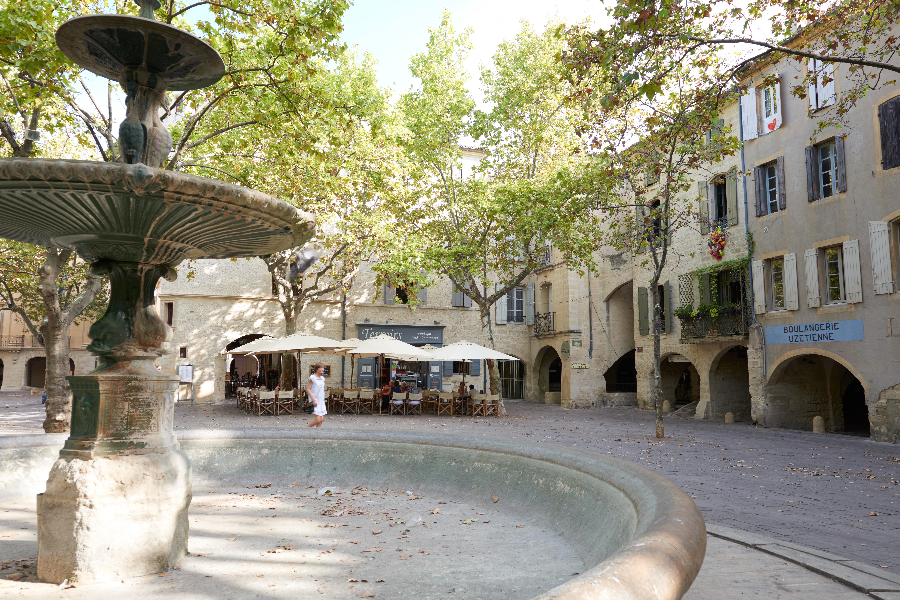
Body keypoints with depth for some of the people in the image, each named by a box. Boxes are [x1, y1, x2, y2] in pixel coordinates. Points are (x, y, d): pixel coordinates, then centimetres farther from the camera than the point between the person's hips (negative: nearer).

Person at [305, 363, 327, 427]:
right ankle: (306, 427, 9)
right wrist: (313, 400, -17)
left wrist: (323, 400, 16)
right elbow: (307, 389, -12)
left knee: (321, 419, 3)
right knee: (317, 420, -12)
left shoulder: (322, 378, 12)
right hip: (315, 401, -7)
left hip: (321, 401, 7)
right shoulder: (312, 378, -9)